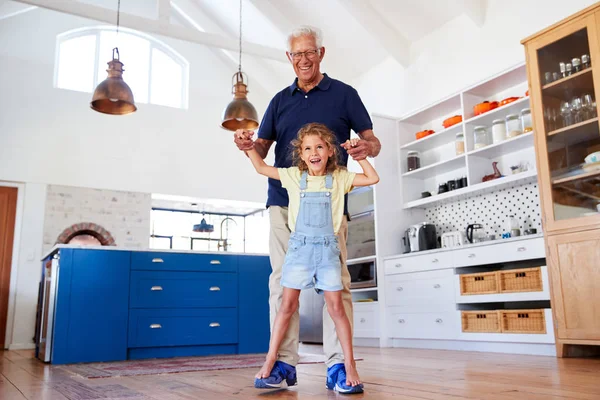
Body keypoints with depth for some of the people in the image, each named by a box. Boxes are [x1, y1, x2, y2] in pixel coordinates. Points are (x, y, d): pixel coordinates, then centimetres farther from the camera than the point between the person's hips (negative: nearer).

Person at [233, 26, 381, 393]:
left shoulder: (344, 94, 10)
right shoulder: (280, 100, 18)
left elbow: (372, 140, 7)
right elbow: (263, 149, 14)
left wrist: (368, 148, -19)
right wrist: (248, 144, -10)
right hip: (284, 202, 3)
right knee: (283, 280, -1)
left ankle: (337, 363, -1)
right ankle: (284, 362, 5)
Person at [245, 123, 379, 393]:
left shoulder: (339, 177, 5)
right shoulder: (294, 176, 6)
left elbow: (373, 178, 6)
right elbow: (261, 168, 15)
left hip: (327, 248, 0)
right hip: (299, 246, 1)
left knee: (336, 307, -1)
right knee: (287, 305, 4)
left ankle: (350, 365, 7)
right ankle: (270, 361, 13)